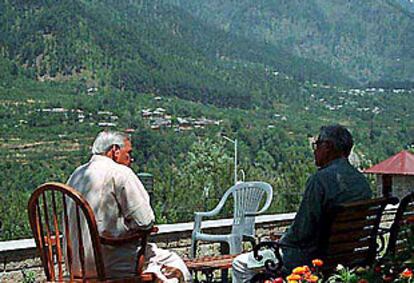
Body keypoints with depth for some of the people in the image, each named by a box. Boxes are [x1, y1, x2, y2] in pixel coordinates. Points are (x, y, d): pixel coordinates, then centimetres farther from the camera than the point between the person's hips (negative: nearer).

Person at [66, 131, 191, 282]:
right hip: (107, 263, -8)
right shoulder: (120, 173, -12)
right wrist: (131, 228, 4)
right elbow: (145, 221, -16)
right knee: (172, 261, 7)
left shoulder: (76, 175, 12)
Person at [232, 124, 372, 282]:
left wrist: (280, 243, -1)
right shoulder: (362, 180, 2)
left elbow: (303, 230, -23)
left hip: (314, 258, -9)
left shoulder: (320, 179, -24)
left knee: (240, 264, 6)